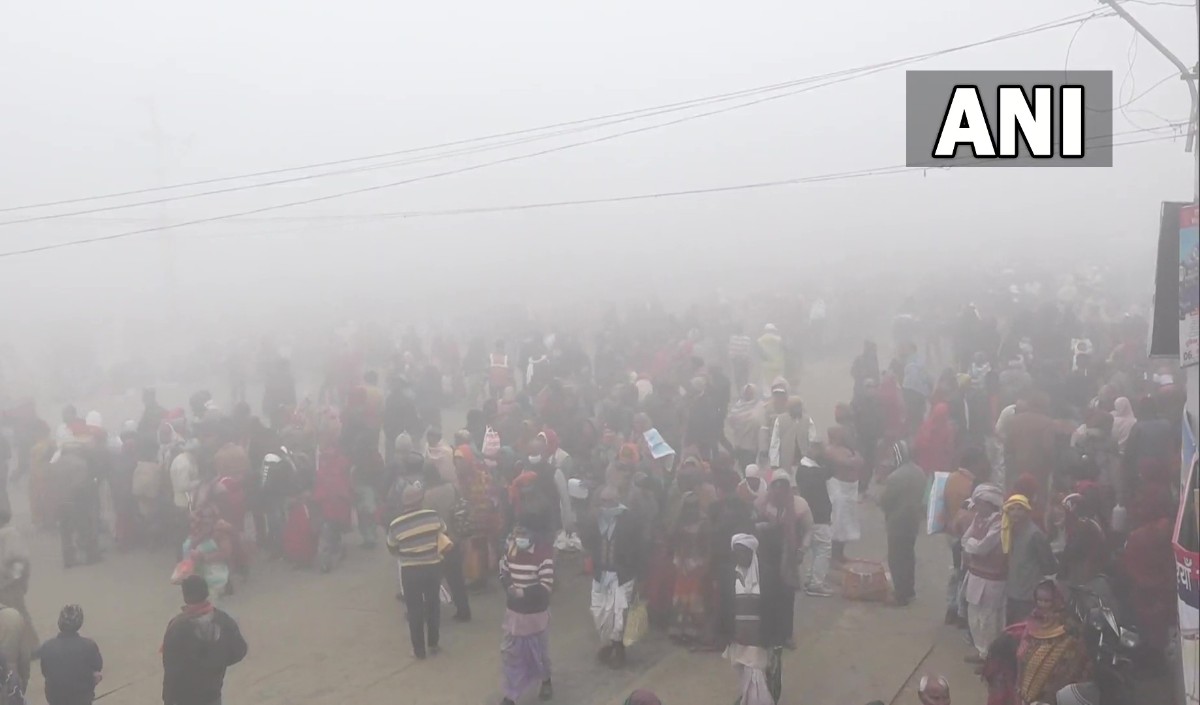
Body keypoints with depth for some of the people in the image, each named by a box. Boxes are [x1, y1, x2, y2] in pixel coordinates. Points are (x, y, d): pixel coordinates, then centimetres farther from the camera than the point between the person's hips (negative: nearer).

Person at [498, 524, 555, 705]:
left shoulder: (544, 552, -21)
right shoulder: (510, 549, -6)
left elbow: (547, 586, -23)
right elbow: (503, 573, 8)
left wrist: (522, 592, -24)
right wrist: (509, 588, -12)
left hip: (537, 612, -3)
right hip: (514, 612, 4)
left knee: (540, 651, 17)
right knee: (509, 653, 6)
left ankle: (546, 681, 44)